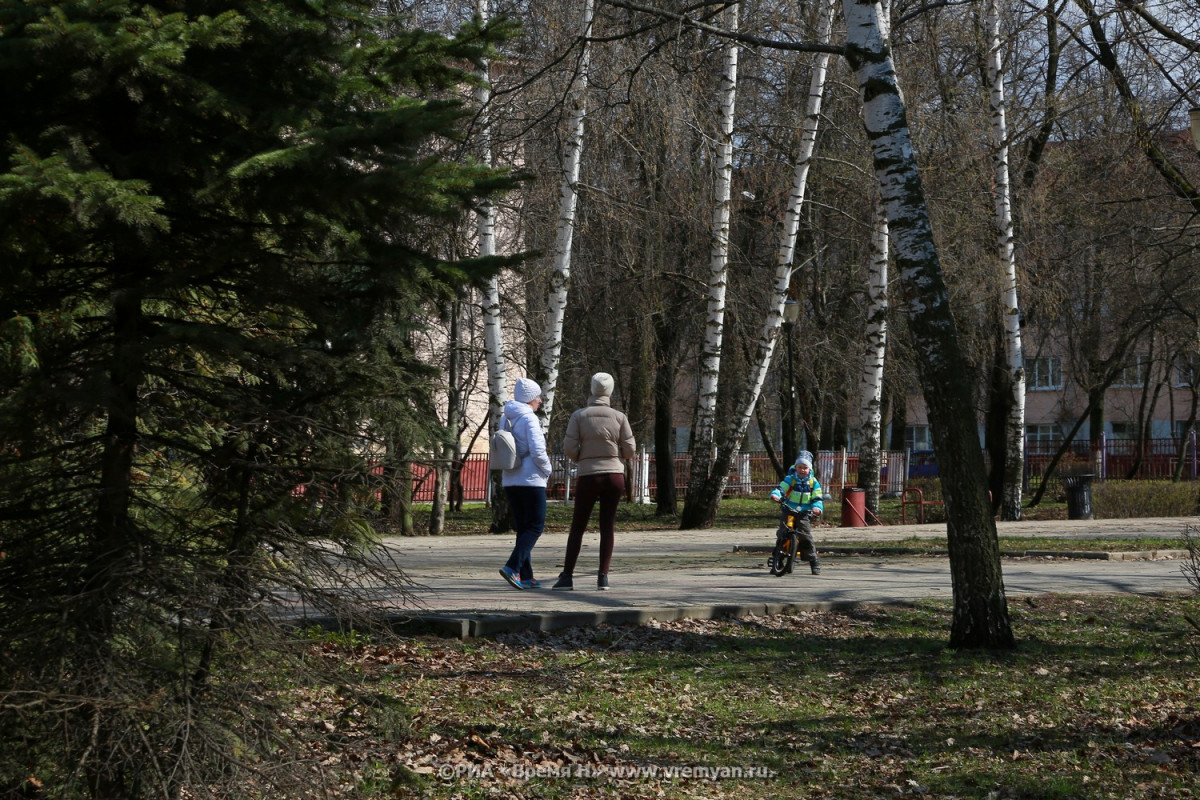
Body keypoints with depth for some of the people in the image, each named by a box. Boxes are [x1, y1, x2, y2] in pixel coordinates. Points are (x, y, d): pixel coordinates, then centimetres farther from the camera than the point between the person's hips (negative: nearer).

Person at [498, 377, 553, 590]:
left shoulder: (506, 419, 11)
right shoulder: (529, 418, -13)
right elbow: (537, 451, -19)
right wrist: (547, 469, -3)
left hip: (510, 481, 8)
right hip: (531, 480, -8)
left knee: (522, 528, 12)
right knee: (536, 526, -2)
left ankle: (526, 576, 10)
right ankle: (512, 567, -17)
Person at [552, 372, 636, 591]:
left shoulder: (579, 416, -4)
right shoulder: (619, 417, -1)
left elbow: (569, 448, -8)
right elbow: (629, 450, -1)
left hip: (588, 477, -1)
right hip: (614, 475, 1)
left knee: (577, 527, 7)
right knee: (607, 527, 6)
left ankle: (567, 576, 3)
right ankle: (603, 577, 0)